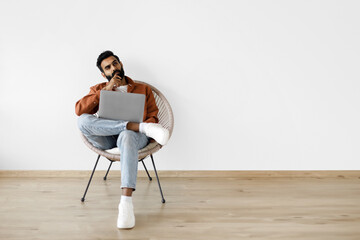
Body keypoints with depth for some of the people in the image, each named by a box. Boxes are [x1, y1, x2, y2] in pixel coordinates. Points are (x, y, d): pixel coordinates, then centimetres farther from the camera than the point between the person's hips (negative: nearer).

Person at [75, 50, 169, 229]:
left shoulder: (143, 89, 22)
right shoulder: (98, 89, 21)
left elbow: (153, 116, 14)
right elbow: (79, 110, 4)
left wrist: (149, 129, -11)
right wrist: (105, 90, -4)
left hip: (135, 136, -1)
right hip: (106, 138, 2)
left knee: (127, 137, -41)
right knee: (83, 120, -31)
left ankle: (126, 202, -49)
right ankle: (142, 127, -33)